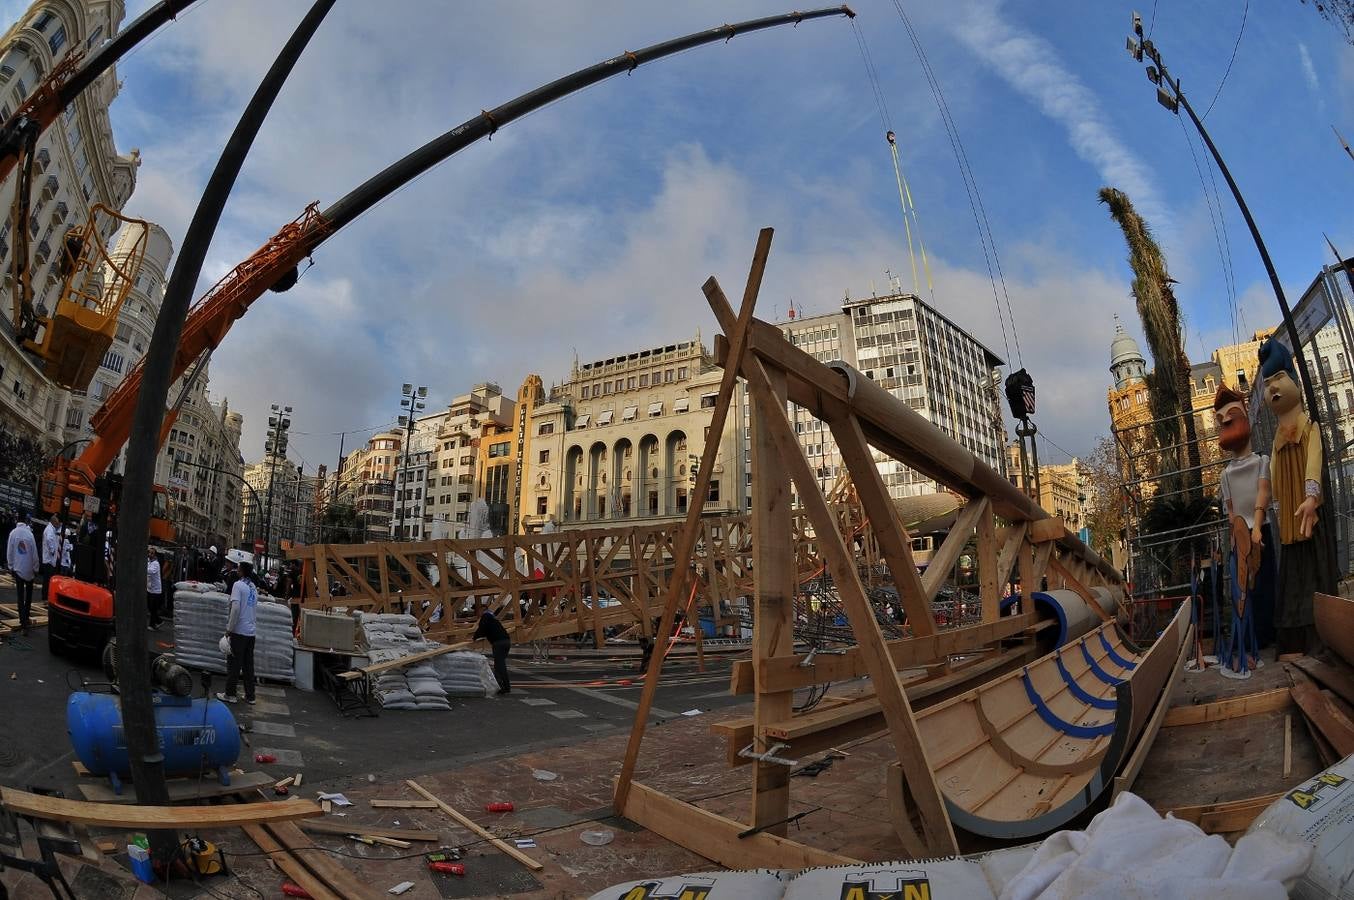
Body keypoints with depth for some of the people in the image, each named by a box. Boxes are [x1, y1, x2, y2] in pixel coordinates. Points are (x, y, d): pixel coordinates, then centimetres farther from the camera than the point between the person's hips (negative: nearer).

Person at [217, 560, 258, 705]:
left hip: (239, 631, -6)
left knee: (234, 663, 5)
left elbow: (235, 607, -18)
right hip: (251, 631, 6)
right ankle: (250, 696, 14)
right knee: (248, 664, 11)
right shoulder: (254, 587, 10)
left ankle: (230, 694, 13)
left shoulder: (238, 585, -10)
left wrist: (229, 628, -13)